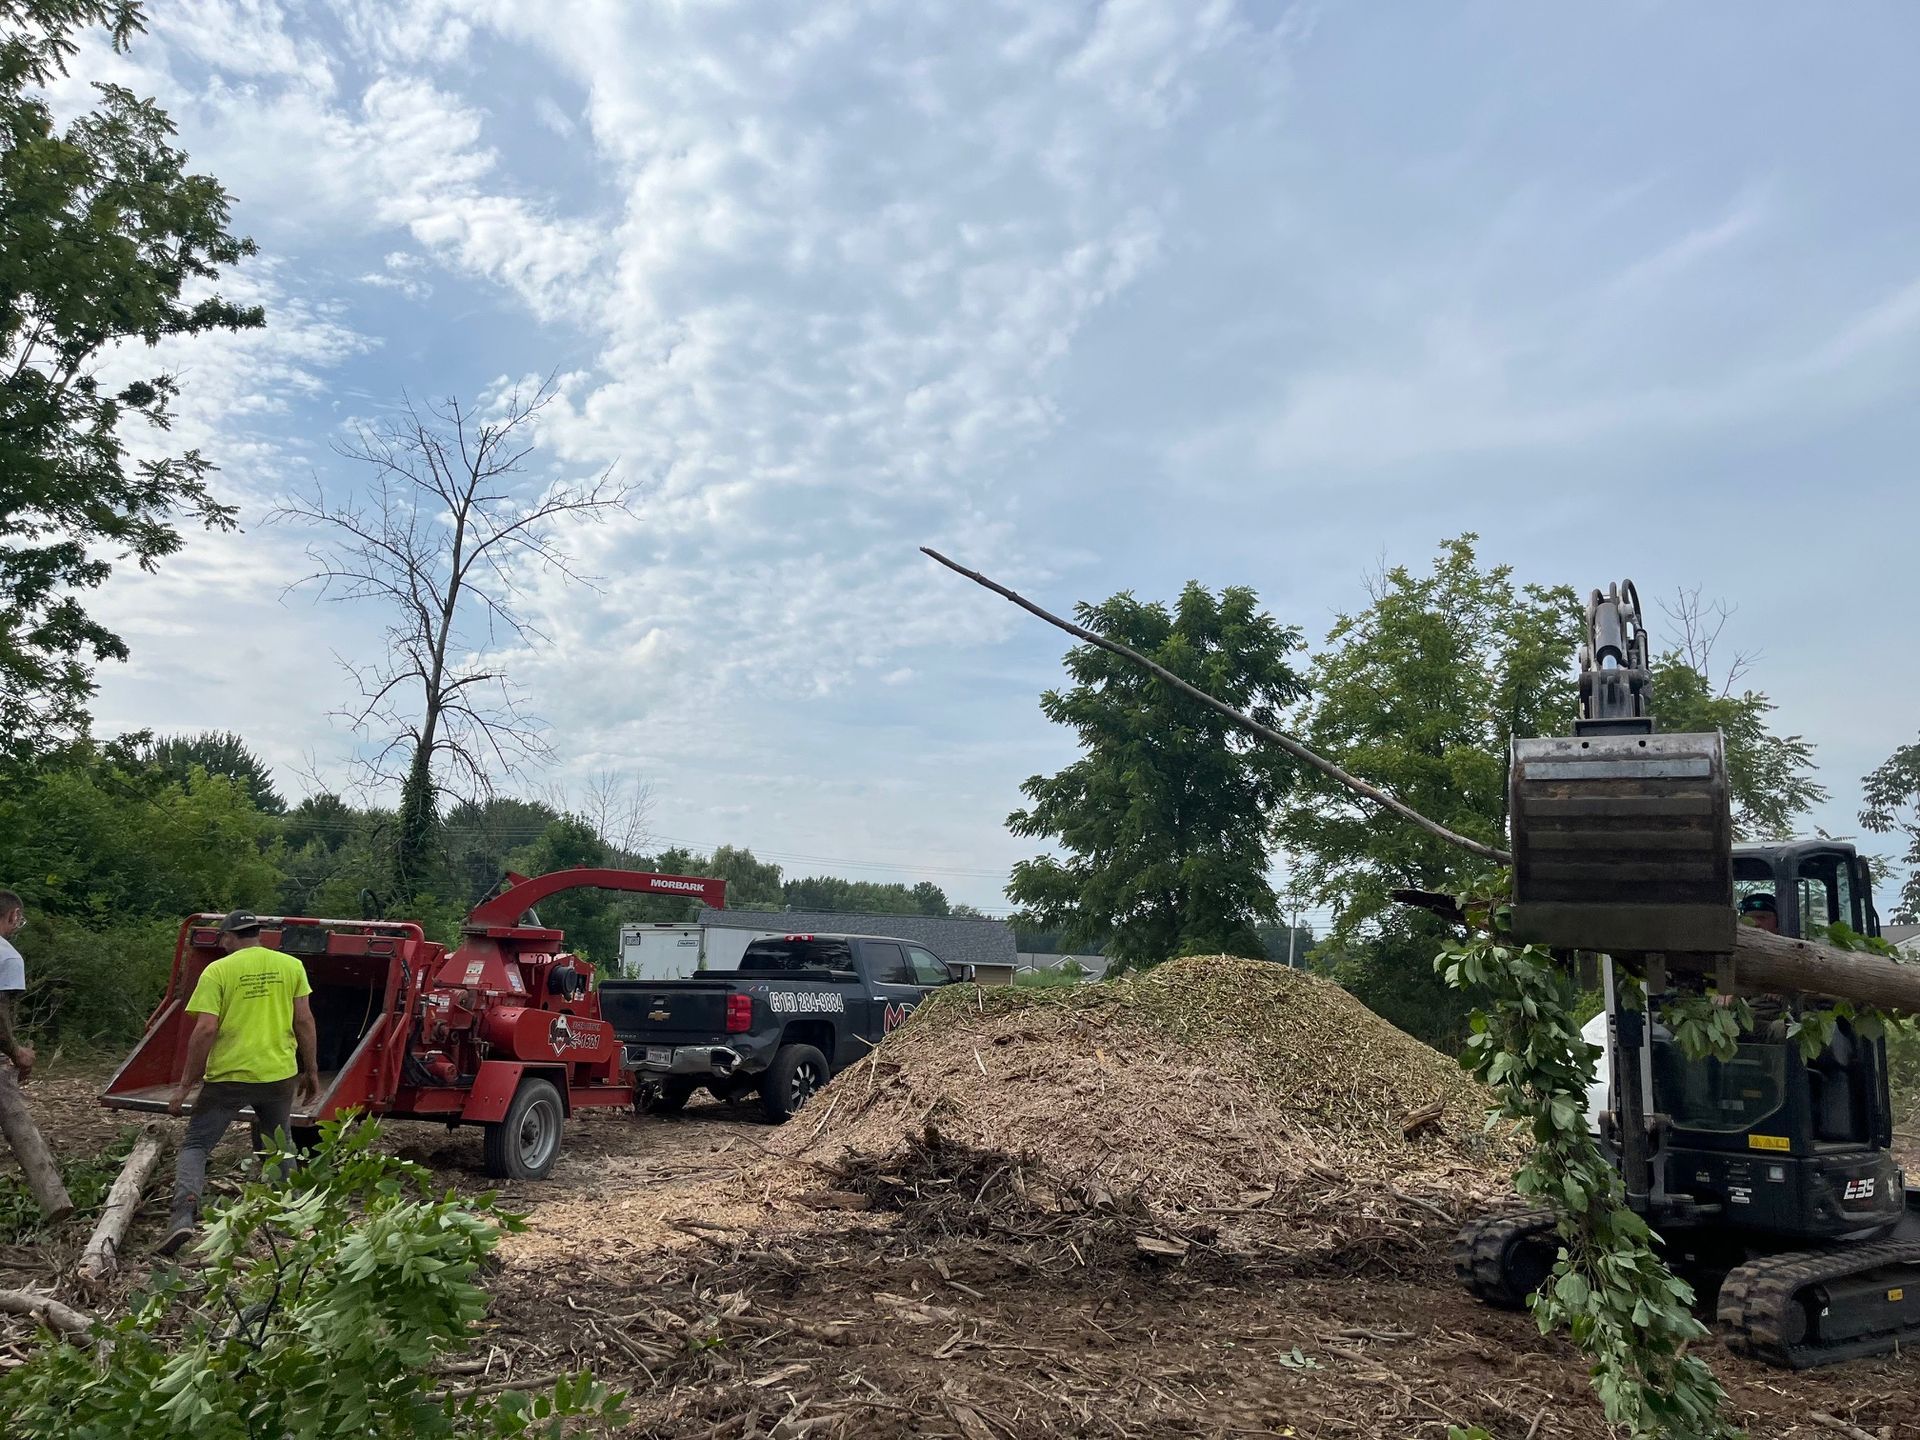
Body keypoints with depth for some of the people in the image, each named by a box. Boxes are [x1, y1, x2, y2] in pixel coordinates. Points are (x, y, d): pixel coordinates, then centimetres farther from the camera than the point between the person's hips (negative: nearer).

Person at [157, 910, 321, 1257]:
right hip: (280, 1074, 3)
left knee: (195, 1145, 10)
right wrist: (311, 1072, 12)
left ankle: (184, 1211, -11)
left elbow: (205, 1030, -10)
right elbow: (304, 1022, 3)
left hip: (228, 1076, -3)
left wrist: (185, 1084, -3)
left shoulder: (218, 971, -4)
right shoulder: (291, 965, 4)